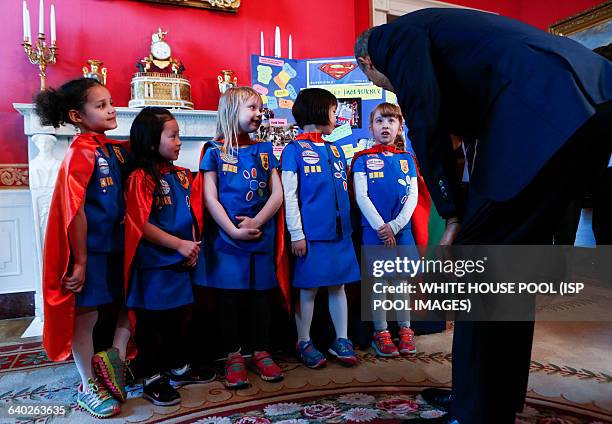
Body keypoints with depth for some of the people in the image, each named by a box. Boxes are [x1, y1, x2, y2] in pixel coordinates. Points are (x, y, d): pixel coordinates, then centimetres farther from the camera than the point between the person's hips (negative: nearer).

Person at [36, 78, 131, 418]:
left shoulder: (115, 148, 6)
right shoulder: (81, 152, -16)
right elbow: (74, 211, -18)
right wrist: (80, 261, -16)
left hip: (116, 244, 7)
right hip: (89, 249, -7)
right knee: (86, 315, 8)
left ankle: (117, 356, 25)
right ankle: (89, 387, 23)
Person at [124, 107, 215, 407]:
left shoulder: (182, 175, 8)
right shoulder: (140, 178, -14)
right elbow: (141, 225, -19)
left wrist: (192, 246, 0)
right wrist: (179, 244, -19)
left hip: (180, 260, 7)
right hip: (153, 263, -7)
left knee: (178, 315, 18)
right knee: (151, 320, 7)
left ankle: (179, 367, 35)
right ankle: (152, 378, 22)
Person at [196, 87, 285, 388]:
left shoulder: (264, 150, 10)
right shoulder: (215, 150, 2)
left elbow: (277, 194, 3)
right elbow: (211, 198, -4)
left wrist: (256, 222, -11)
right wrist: (234, 230, -13)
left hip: (261, 236, 3)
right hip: (226, 237, -2)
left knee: (260, 293, 9)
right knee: (229, 295, 4)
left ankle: (261, 352, 23)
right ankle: (233, 356, 19)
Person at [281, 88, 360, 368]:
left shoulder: (335, 150, 14)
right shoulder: (294, 149, -3)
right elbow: (289, 196, -8)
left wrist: (347, 224, 11)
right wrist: (296, 235, -12)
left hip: (339, 231, 5)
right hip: (311, 233, -5)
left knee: (338, 285, 11)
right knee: (308, 288, 4)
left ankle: (341, 340, 23)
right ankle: (304, 342, 20)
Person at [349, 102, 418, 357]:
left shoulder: (406, 159, 11)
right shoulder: (363, 159, 4)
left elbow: (413, 195, 3)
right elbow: (361, 196, -5)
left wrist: (395, 225, -10)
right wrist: (380, 226, -12)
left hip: (401, 228, 2)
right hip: (374, 228, -2)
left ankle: (405, 330, 22)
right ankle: (381, 333, 16)